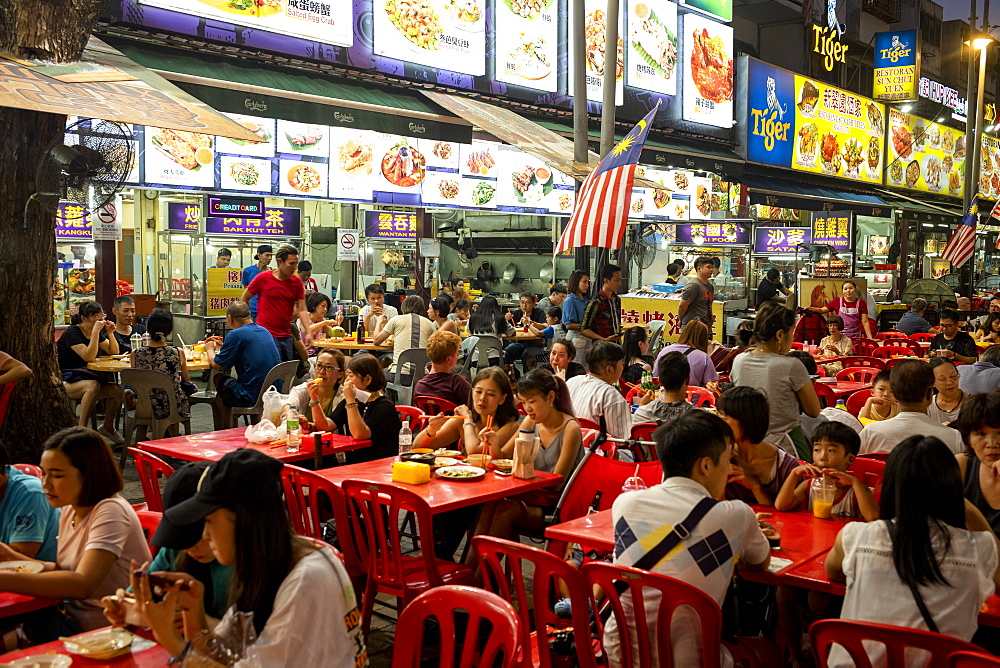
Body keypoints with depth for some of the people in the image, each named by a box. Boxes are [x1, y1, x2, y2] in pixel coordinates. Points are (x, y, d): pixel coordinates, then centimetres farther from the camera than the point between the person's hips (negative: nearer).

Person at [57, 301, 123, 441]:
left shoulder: (97, 332, 11)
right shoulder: (72, 333, -14)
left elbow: (114, 352, 11)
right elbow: (89, 357, -27)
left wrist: (109, 333, -3)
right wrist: (96, 331, -28)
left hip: (86, 376, 8)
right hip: (66, 381, -8)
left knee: (118, 389, -17)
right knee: (93, 385, -38)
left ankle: (108, 427, 4)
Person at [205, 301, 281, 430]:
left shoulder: (236, 334, -11)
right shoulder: (265, 332, 12)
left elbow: (216, 364, -4)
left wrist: (210, 349, 17)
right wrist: (221, 347, 36)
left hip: (253, 398, -8)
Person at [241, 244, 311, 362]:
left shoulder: (297, 282, 6)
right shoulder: (262, 278, -3)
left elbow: (302, 310, 3)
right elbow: (244, 299, 9)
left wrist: (308, 332, -9)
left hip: (287, 336, 5)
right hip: (266, 335, -5)